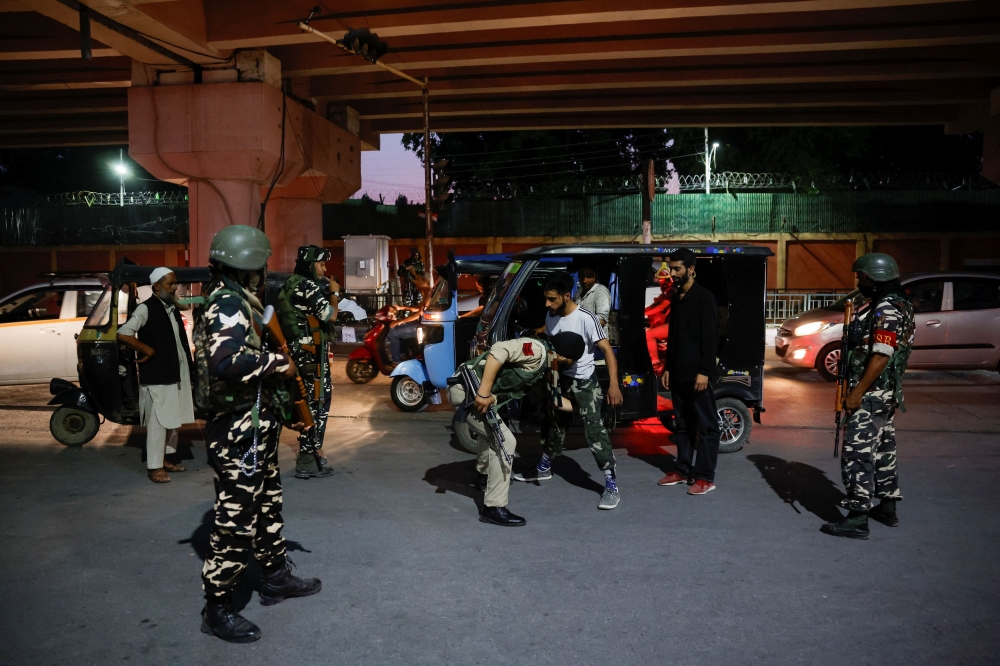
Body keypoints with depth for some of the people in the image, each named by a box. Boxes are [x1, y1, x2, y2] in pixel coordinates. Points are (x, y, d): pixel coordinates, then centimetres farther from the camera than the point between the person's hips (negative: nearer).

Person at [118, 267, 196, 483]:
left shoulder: (173, 308, 13)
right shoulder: (146, 308, -12)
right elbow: (123, 334, -22)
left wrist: (188, 369, 10)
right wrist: (148, 350, -16)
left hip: (176, 374, 8)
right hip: (156, 376, -8)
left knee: (172, 419, 14)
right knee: (158, 421, -4)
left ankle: (164, 459, 26)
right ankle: (154, 466, 4)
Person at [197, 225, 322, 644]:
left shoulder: (234, 300, 15)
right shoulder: (229, 302, -17)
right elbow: (226, 361, -33)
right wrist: (278, 363, -20)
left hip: (253, 426, 11)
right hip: (240, 429, -11)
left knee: (267, 504, 21)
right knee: (236, 518, -2)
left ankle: (276, 577, 36)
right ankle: (217, 609, 11)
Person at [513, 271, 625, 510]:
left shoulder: (586, 318, -21)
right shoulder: (551, 317, -1)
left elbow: (607, 350, -21)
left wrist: (614, 384, -29)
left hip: (584, 383, -7)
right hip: (560, 380, 7)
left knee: (594, 431, -11)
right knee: (554, 426, 19)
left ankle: (612, 486, -7)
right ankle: (543, 469, 38)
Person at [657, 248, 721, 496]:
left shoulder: (704, 297, -9)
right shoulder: (676, 298, 14)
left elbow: (710, 337, -14)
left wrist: (704, 371, -19)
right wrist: (668, 368, 16)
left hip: (698, 373, -8)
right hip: (678, 373, 8)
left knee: (706, 426, 0)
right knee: (683, 424, 13)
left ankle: (705, 476, 4)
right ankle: (683, 470, 22)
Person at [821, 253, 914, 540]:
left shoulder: (886, 309, -19)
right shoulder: (897, 306, 14)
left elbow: (881, 356, -25)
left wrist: (857, 393, -23)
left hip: (870, 396, -11)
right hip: (885, 395, 11)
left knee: (858, 453, -8)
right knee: (882, 449, 19)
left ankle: (857, 519, -5)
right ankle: (887, 507, 31)